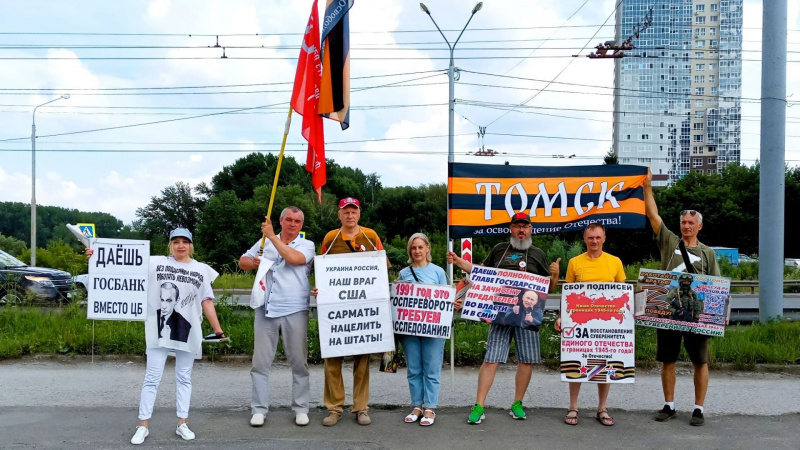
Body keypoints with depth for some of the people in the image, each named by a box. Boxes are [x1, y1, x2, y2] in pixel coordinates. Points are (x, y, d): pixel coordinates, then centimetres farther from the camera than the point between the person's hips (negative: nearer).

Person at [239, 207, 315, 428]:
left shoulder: (307, 245, 3)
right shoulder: (264, 242, 12)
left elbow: (293, 258, -17)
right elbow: (242, 261, 17)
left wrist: (272, 236, -11)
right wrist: (253, 262, -7)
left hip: (294, 311, -2)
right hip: (265, 310, 2)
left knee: (299, 362, 4)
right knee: (260, 362, 4)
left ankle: (301, 408, 14)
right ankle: (259, 409, 13)